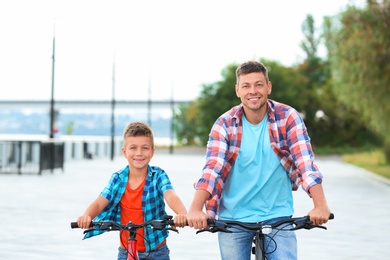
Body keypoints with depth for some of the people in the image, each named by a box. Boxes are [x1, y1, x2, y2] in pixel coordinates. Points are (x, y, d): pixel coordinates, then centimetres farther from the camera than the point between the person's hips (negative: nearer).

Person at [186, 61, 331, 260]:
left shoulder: (288, 118, -7)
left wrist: (320, 206, -31)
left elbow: (306, 163, -17)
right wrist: (195, 209, -34)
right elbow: (212, 167, -18)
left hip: (276, 215, -1)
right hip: (233, 218, 1)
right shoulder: (225, 124, -6)